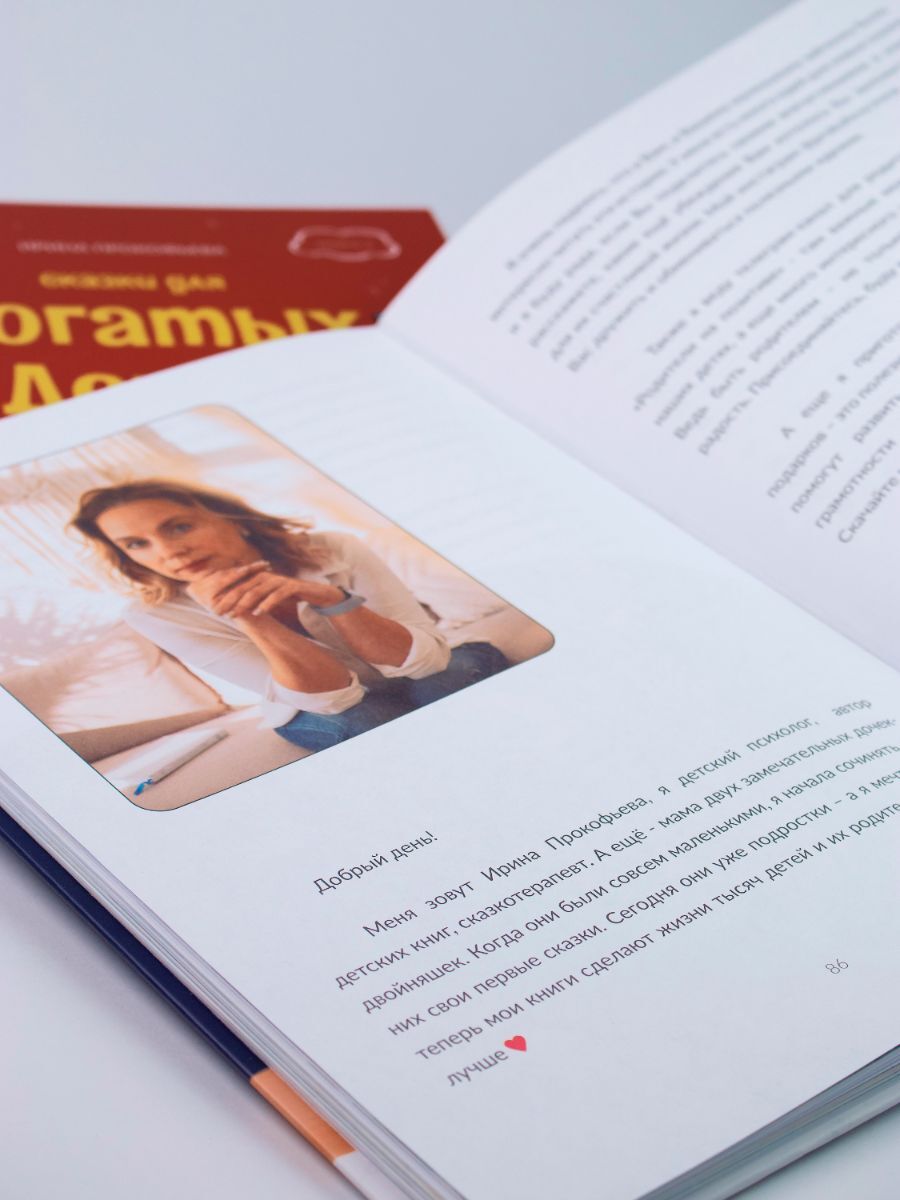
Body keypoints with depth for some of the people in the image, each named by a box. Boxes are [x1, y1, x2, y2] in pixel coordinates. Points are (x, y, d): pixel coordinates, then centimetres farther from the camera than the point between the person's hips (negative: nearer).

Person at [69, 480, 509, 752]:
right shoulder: (160, 616, -19)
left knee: (467, 663, -34)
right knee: (364, 720, -36)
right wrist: (248, 618, -40)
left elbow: (427, 659, -26)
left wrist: (327, 597, -38)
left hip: (423, 689, 0)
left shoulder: (334, 552, -19)